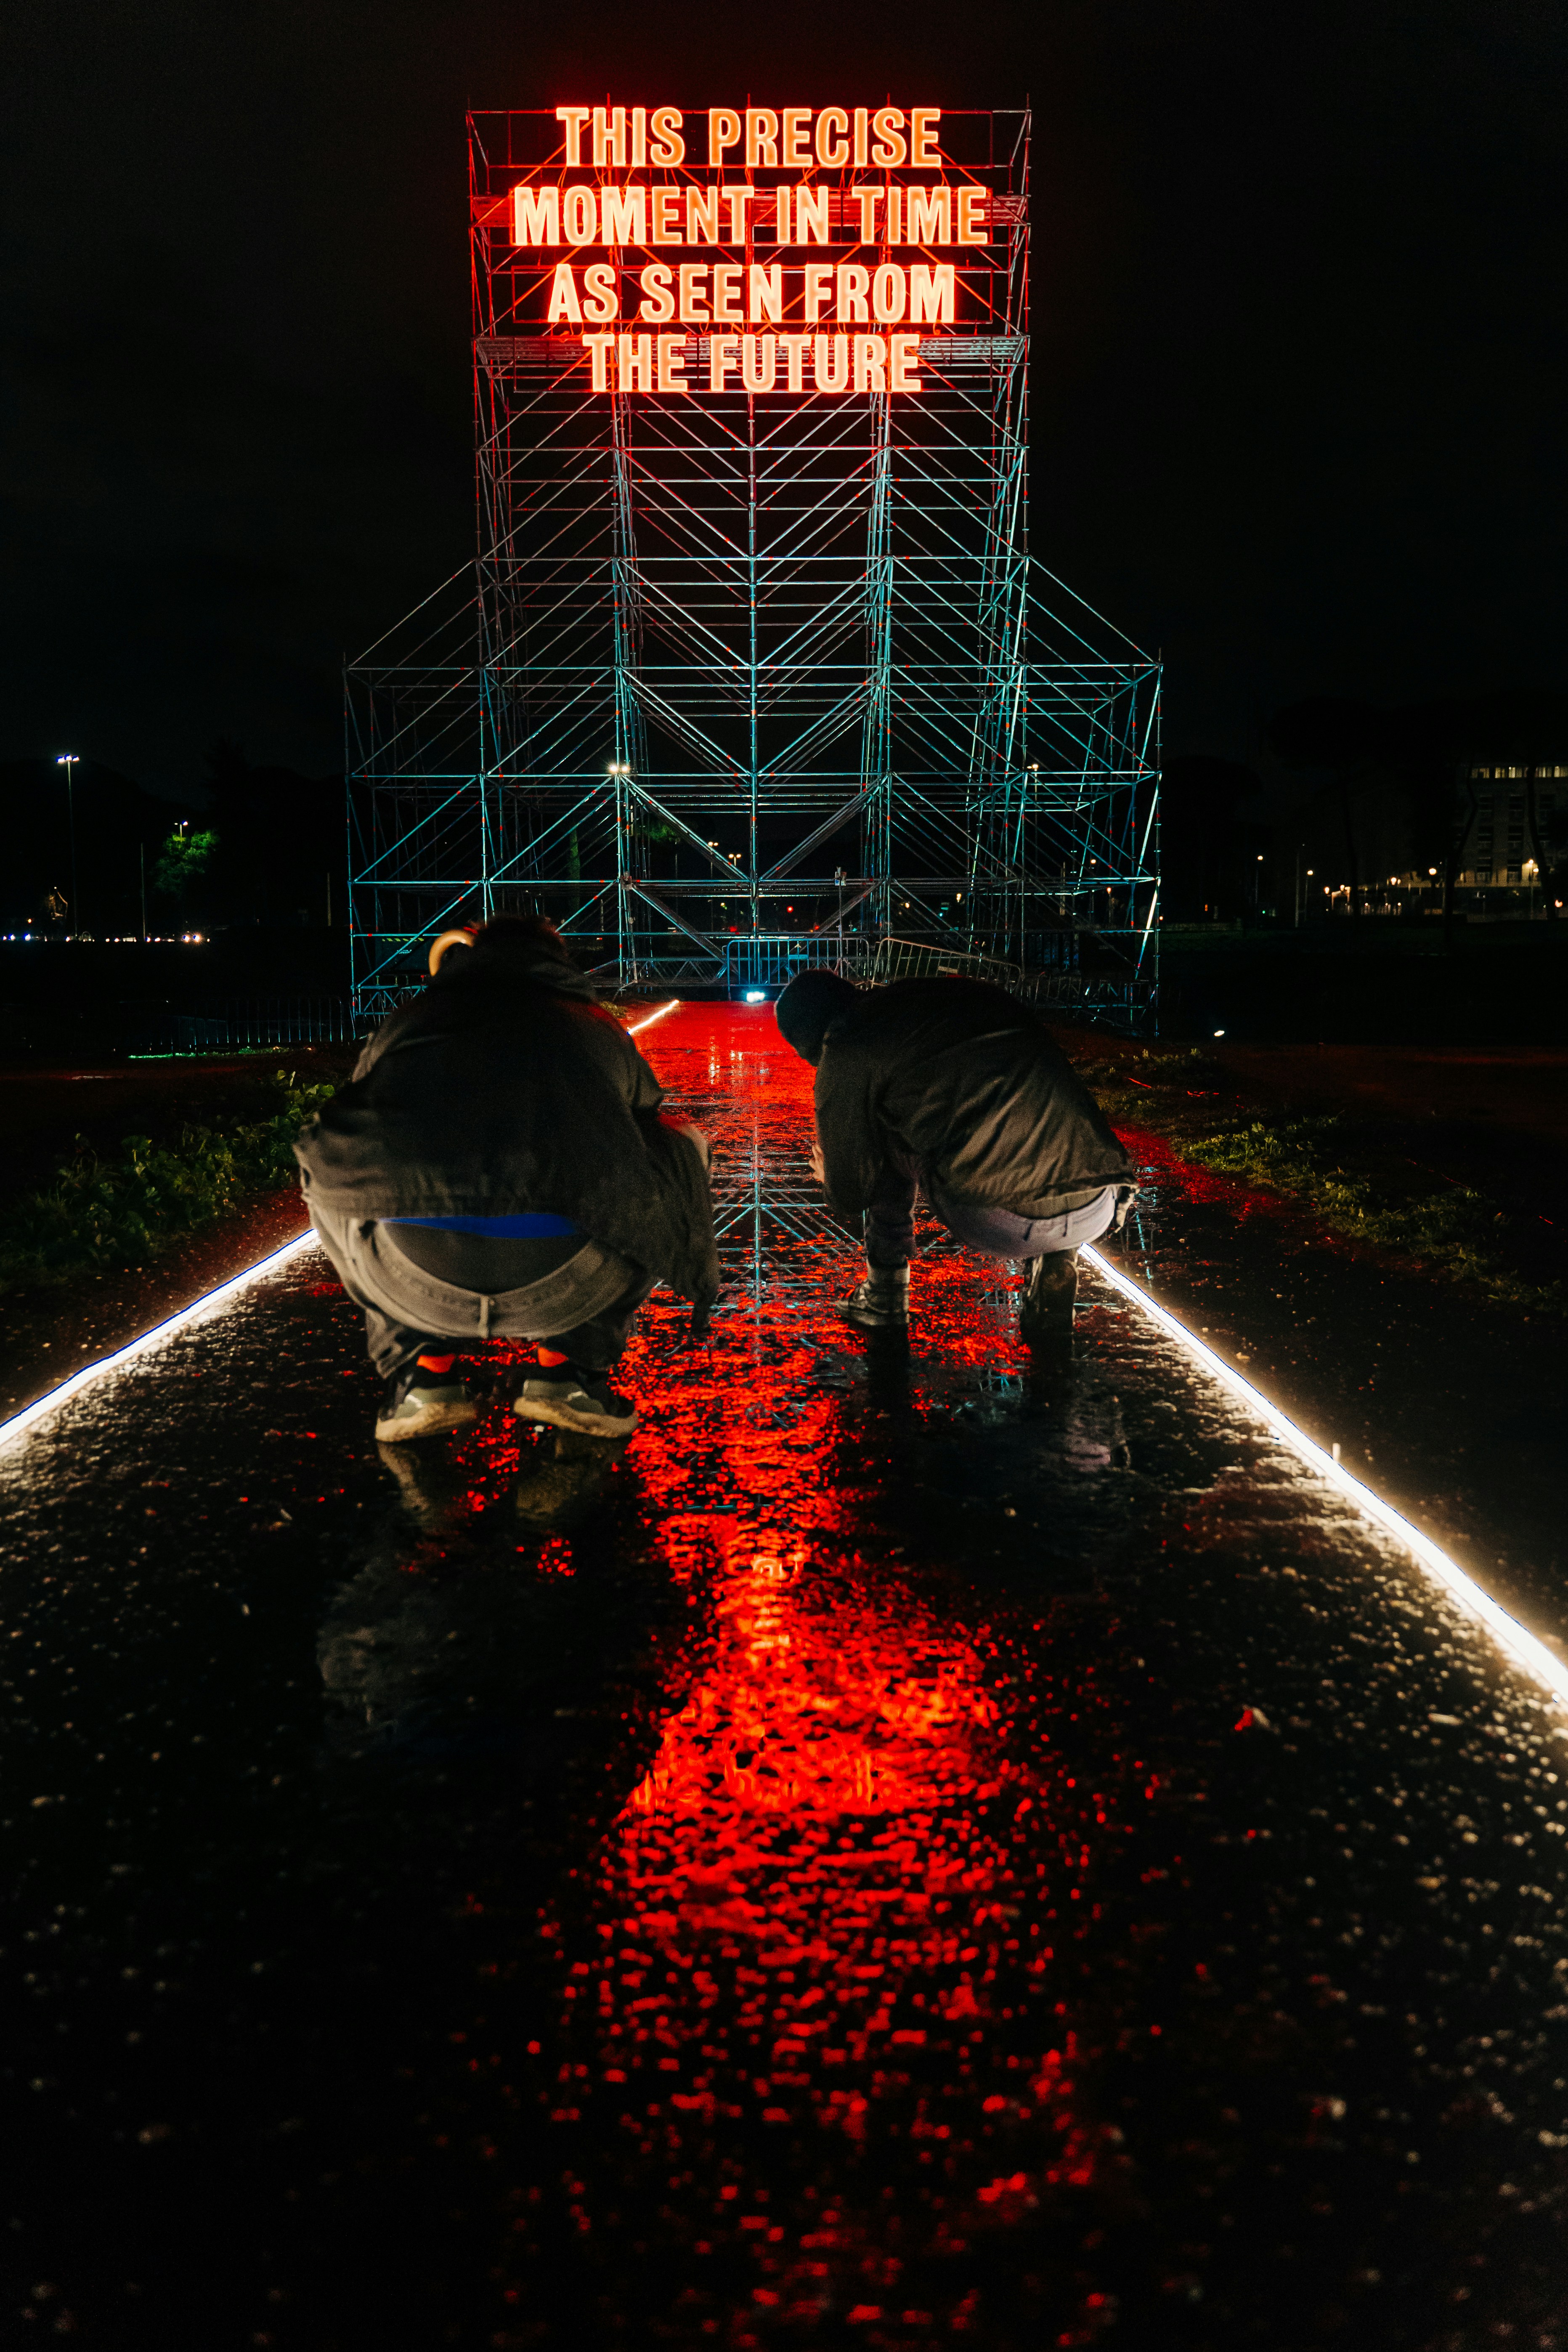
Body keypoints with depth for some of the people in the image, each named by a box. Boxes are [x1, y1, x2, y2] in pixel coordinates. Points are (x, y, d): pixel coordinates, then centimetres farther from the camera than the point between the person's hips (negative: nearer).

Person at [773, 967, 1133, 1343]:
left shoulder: (846, 1054, 8)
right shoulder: (965, 992, 26)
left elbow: (850, 1197, 15)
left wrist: (830, 1175, 41)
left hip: (997, 1223, -5)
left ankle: (885, 1298, 27)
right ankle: (1057, 1265, 17)